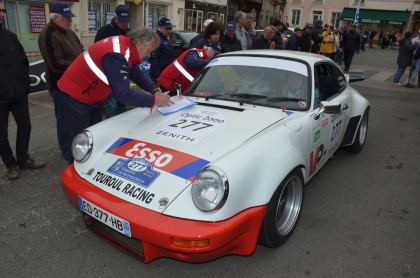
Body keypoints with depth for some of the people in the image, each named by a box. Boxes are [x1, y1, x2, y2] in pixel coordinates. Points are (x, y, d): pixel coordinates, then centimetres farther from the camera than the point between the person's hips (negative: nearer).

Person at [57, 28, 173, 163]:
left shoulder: (125, 43, -3)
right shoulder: (116, 55, -33)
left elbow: (136, 73, 5)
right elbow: (124, 95, -34)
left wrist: (155, 89, -10)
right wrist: (155, 100, -29)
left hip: (92, 98, 10)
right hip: (75, 95, -10)